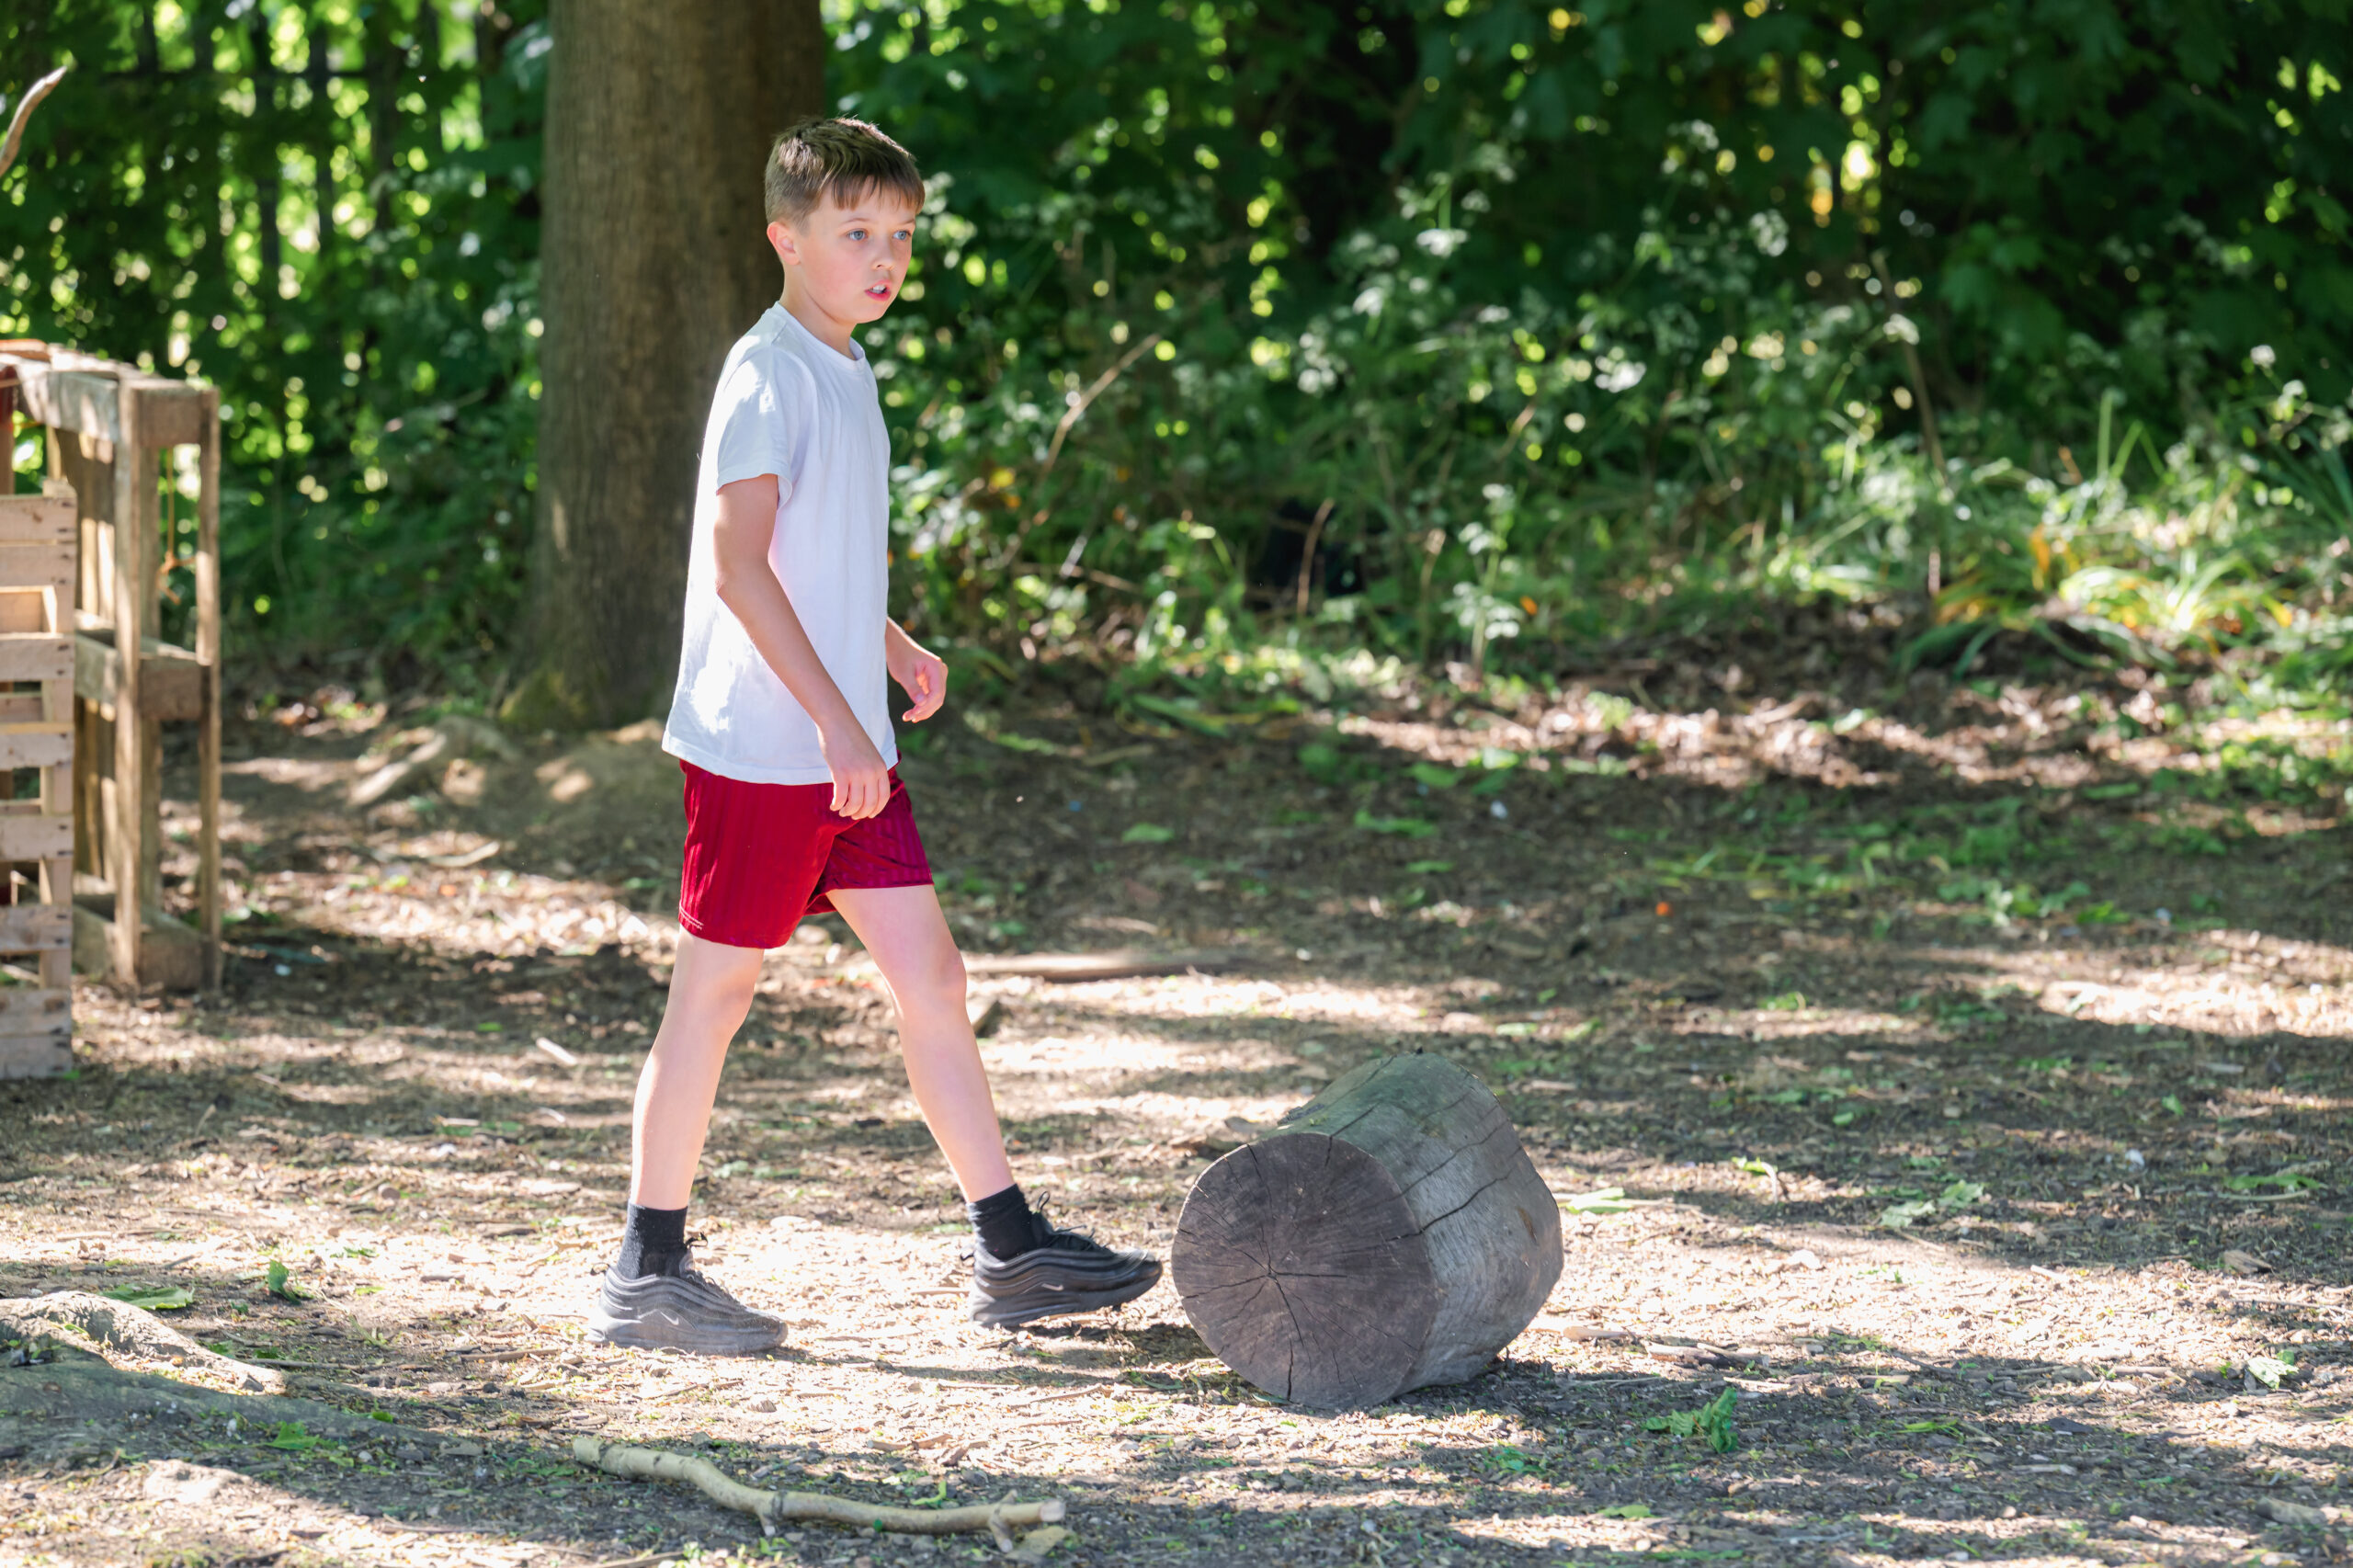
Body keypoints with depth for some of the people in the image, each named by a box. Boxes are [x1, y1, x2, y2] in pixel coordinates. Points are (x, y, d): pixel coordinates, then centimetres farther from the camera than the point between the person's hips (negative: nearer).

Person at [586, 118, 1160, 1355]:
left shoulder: (846, 374, 15)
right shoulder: (767, 375, -14)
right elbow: (739, 565, -22)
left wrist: (892, 647, 16)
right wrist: (837, 721, -24)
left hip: (845, 751, 9)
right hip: (759, 744, -9)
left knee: (929, 976, 7)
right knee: (715, 992, -2)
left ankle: (1008, 1250, 10)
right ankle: (646, 1275, 6)